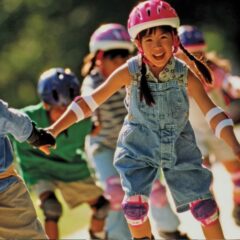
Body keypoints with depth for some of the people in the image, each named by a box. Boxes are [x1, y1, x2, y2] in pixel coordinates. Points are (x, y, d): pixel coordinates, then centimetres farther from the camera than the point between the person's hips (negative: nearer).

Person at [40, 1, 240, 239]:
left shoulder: (186, 75, -18)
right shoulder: (129, 73, -19)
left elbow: (212, 113, -17)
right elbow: (89, 102, -14)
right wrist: (55, 129, -19)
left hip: (180, 148, 1)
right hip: (139, 149, -1)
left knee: (203, 204, -3)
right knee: (134, 204, -14)